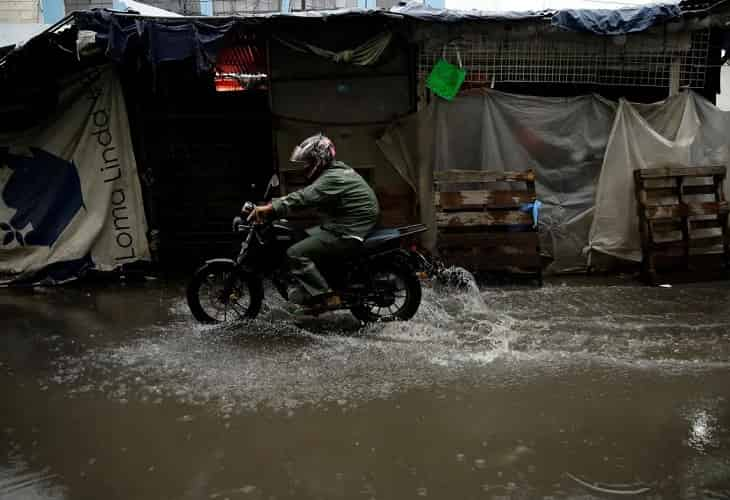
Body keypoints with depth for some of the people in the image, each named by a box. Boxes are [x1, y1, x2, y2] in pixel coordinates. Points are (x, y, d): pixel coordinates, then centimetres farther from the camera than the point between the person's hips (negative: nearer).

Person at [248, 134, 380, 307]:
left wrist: (270, 208, -33)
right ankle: (313, 288, 21)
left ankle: (325, 296, -11)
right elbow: (307, 195, 14)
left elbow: (304, 197, -30)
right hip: (343, 225, 11)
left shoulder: (333, 178, -19)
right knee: (300, 238, 18)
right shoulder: (335, 171, 13)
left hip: (348, 233, -11)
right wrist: (273, 205, 6)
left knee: (296, 253, -14)